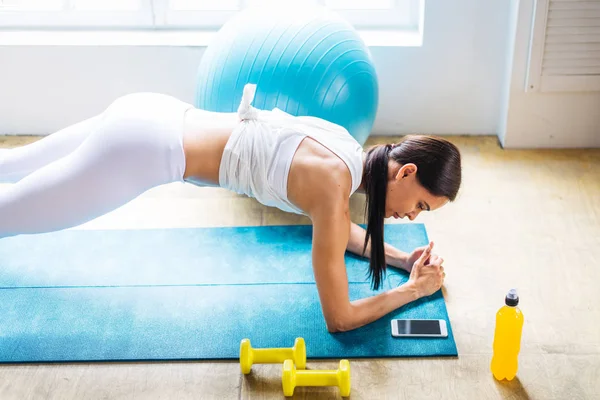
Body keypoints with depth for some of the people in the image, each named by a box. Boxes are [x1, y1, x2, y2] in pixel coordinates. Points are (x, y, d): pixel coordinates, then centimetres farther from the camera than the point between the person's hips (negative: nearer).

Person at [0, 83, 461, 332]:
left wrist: (400, 258, 13)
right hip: (142, 151, -8)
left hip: (151, 115, 9)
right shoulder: (333, 184, -21)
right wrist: (415, 288, -3)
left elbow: (339, 231, 25)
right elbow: (338, 317, -14)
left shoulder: (344, 144, 4)